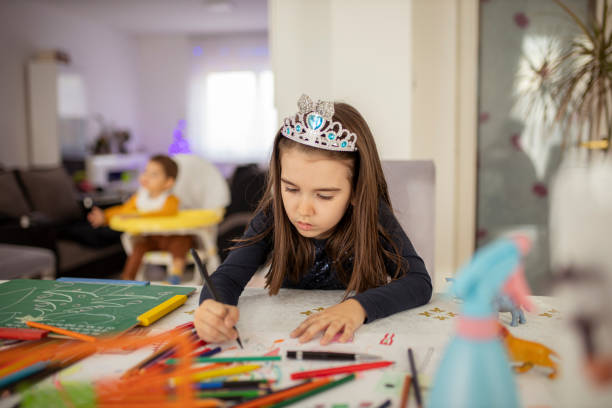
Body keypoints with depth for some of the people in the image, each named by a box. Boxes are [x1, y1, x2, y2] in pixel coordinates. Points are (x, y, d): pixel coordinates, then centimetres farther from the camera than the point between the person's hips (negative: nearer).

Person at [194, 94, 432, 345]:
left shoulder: (372, 215, -16)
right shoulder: (273, 216, -12)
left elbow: (419, 281, -21)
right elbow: (228, 275, -16)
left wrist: (359, 306, -37)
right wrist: (214, 305, -40)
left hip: (354, 343, 0)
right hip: (286, 338, 1)